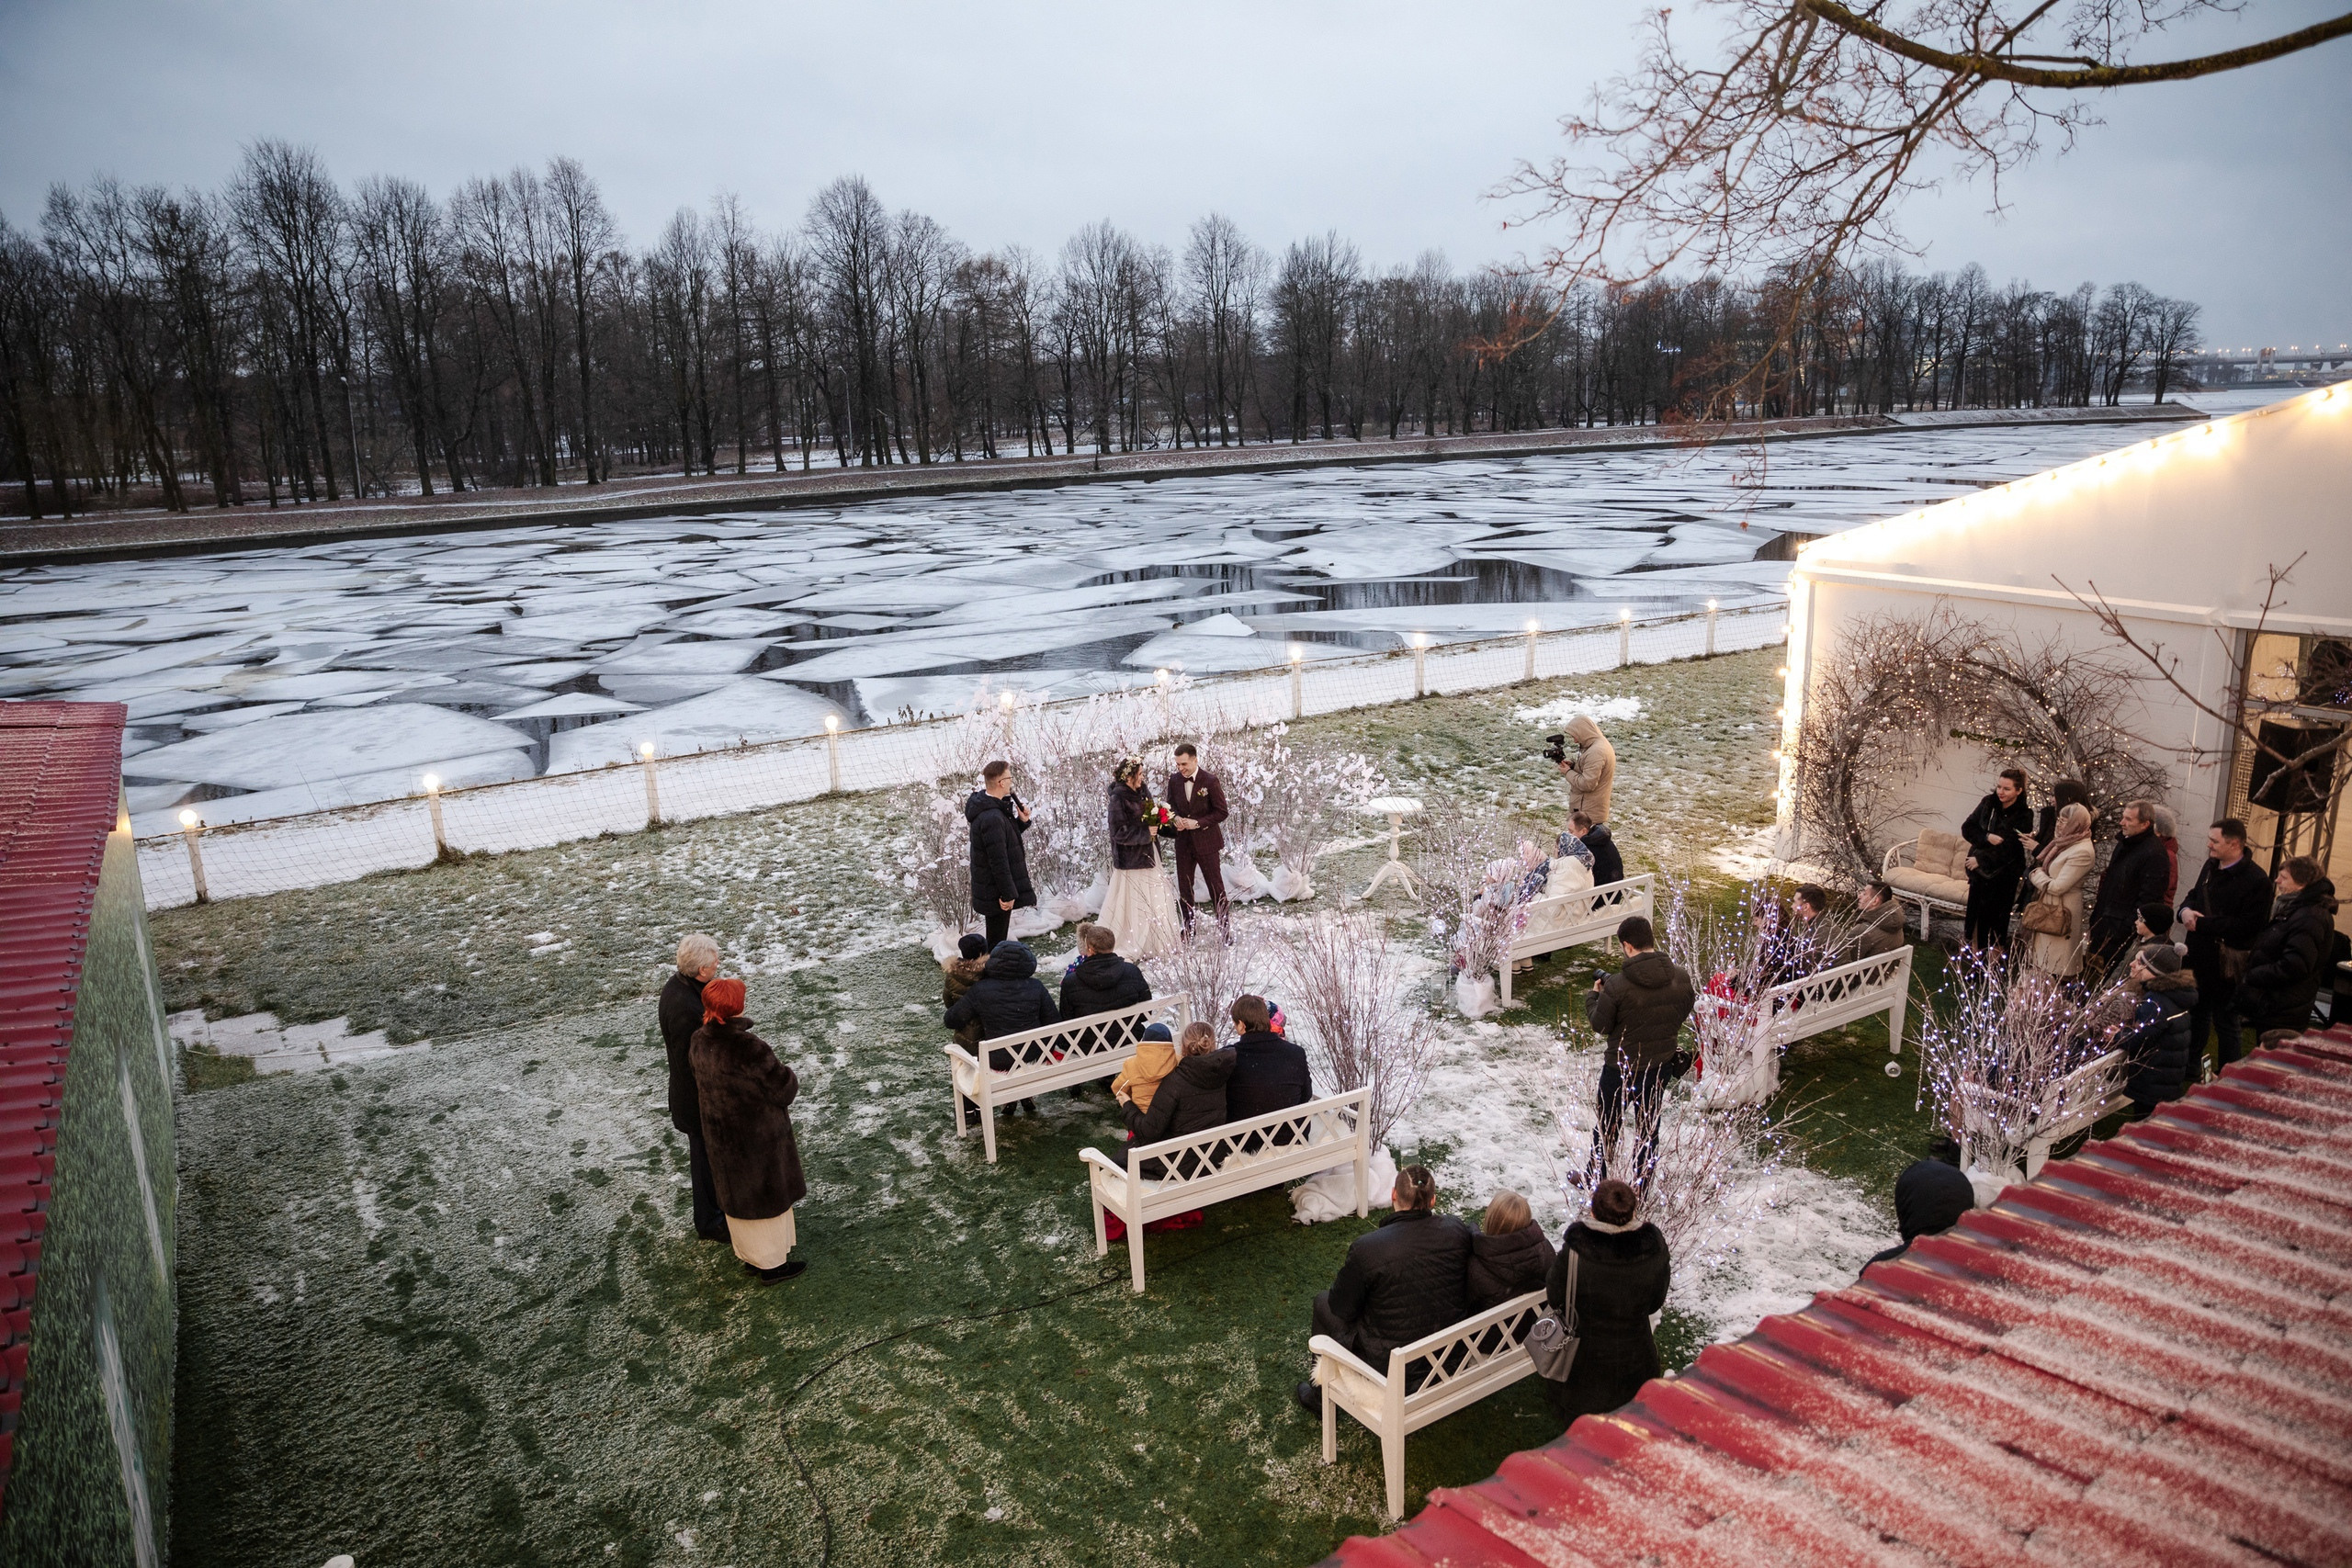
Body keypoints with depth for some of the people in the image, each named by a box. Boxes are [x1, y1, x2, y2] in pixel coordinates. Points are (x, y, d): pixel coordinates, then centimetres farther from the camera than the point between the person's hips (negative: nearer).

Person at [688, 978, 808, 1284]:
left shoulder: (701, 1041, -8)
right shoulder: (748, 1048, -32)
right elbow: (782, 1088, -22)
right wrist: (790, 1076, -2)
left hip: (720, 1133, 7)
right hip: (756, 1136, -7)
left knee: (739, 1194, 23)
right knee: (767, 1196, 12)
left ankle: (750, 1257, 39)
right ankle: (771, 1264, 27)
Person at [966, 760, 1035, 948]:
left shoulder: (992, 808, 6)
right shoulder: (992, 818, -27)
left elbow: (1007, 838, 18)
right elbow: (998, 860, -25)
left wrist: (1022, 821, 1)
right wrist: (1008, 894, -20)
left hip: (989, 888, 10)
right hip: (996, 893, -10)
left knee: (996, 939, 22)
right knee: (996, 942, 0)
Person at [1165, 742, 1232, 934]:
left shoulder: (1210, 780, -13)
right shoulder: (1174, 779, 0)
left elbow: (1221, 812, -10)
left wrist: (1197, 823, -19)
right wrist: (1175, 819, -9)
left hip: (1206, 841, -5)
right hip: (1183, 841, 5)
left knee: (1216, 886, 2)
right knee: (1184, 888, 11)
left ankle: (1225, 927, 13)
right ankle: (1188, 928, 23)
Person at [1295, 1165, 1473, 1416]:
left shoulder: (1366, 1248, -25)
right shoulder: (1457, 1231, -13)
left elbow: (1342, 1307, -11)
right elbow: (1467, 1286, 6)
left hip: (1388, 1364, -5)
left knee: (1323, 1302, 20)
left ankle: (1322, 1398, 35)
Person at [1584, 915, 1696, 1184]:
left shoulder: (1617, 985, -27)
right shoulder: (1680, 977, -12)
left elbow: (1600, 1026, -14)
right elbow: (1684, 1013, 4)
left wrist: (1593, 995, 2)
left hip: (1622, 1069, -4)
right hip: (1662, 1065, 4)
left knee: (1608, 1124, 17)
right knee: (1649, 1126, 20)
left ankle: (1596, 1179, 34)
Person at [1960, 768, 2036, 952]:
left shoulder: (2023, 816, -13)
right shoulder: (1988, 803, -1)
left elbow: (2008, 850, -18)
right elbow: (1967, 828, -2)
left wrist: (1980, 859, -17)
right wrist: (1987, 837, -18)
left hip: (2003, 876, -4)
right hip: (1979, 870, 4)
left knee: (1996, 915, 4)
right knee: (1975, 910, 10)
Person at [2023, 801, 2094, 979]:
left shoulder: (2081, 852, -23)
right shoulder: (2067, 841, 6)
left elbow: (2057, 887, -23)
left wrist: (2035, 874, -10)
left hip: (2062, 909, -9)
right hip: (2049, 904, 9)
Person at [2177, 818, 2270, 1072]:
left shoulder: (2255, 881, -20)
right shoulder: (2210, 867, 7)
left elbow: (2247, 925, -26)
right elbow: (2194, 895, 20)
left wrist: (2201, 924, -22)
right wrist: (2186, 910, -3)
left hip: (2226, 964, -8)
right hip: (2200, 958, 8)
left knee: (2225, 1022, 4)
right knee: (2197, 1014, 21)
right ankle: (2190, 1067, 34)